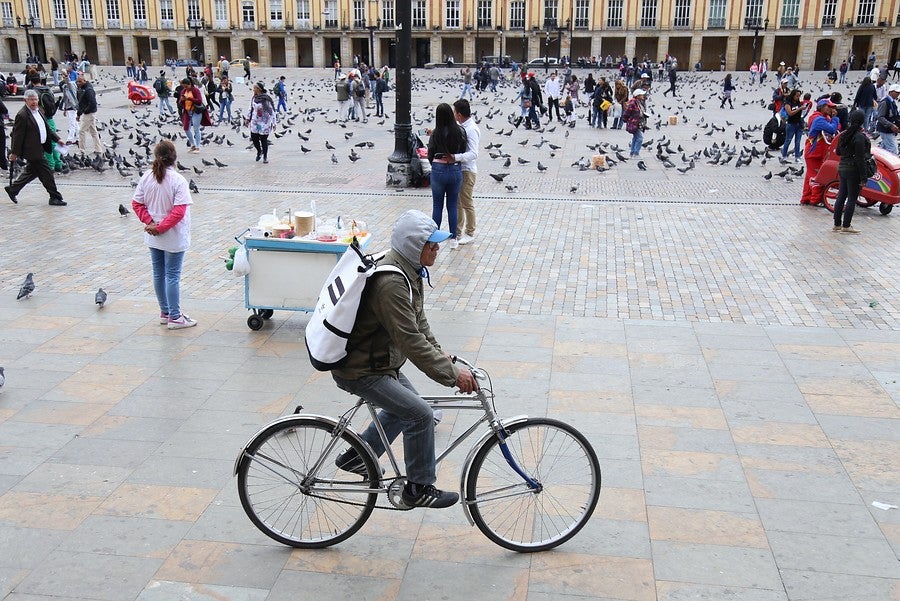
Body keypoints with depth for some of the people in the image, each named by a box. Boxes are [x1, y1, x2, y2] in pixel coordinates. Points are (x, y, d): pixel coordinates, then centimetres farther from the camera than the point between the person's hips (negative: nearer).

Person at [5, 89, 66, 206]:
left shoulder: (39, 110, 10)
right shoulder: (22, 115, -17)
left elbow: (47, 128, 19)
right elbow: (17, 136, -15)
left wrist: (57, 139, 9)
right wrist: (15, 153, -13)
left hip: (40, 148, 10)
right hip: (33, 150, -10)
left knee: (31, 172, 22)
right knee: (47, 173, -5)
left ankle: (12, 189, 36)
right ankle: (55, 198, 4)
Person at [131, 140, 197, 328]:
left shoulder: (146, 177, -3)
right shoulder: (178, 180, -19)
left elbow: (136, 203, -1)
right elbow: (179, 211, -24)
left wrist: (150, 222, -5)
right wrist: (161, 227, -16)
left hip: (153, 237, 6)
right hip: (173, 238, -6)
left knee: (158, 274, 16)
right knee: (173, 276, 2)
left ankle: (165, 312, 30)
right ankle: (175, 318, 10)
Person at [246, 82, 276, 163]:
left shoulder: (266, 99, -15)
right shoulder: (254, 98, 4)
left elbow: (272, 111, -11)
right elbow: (251, 108, 19)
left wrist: (273, 123, -11)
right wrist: (248, 118, 21)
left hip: (264, 122, -6)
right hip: (255, 122, 6)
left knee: (264, 139, 0)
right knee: (254, 138, 4)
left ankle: (265, 157, 17)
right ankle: (259, 151, 31)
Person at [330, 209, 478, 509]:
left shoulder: (410, 270, 2)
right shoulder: (391, 283, -31)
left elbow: (419, 322, 10)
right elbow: (411, 341, -32)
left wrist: (442, 357, 3)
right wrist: (452, 374, -28)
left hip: (382, 361, 11)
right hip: (358, 371, -11)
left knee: (404, 405, 24)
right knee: (420, 414, -12)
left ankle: (356, 458, 37)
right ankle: (418, 489, 6)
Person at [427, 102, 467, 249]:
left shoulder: (436, 133, -10)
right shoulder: (460, 131, -6)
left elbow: (430, 155, -2)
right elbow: (465, 151, 1)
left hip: (438, 170, -2)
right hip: (456, 170, 2)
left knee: (437, 205, 10)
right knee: (452, 205, 12)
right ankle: (453, 239, 15)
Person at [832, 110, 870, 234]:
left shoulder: (844, 135, 6)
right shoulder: (860, 137, -17)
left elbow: (838, 152, 17)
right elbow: (860, 159, -18)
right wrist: (863, 177, -15)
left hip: (842, 168, 8)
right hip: (854, 170, -8)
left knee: (841, 196, 13)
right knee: (852, 198, 0)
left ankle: (837, 224, 19)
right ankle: (846, 226, 4)